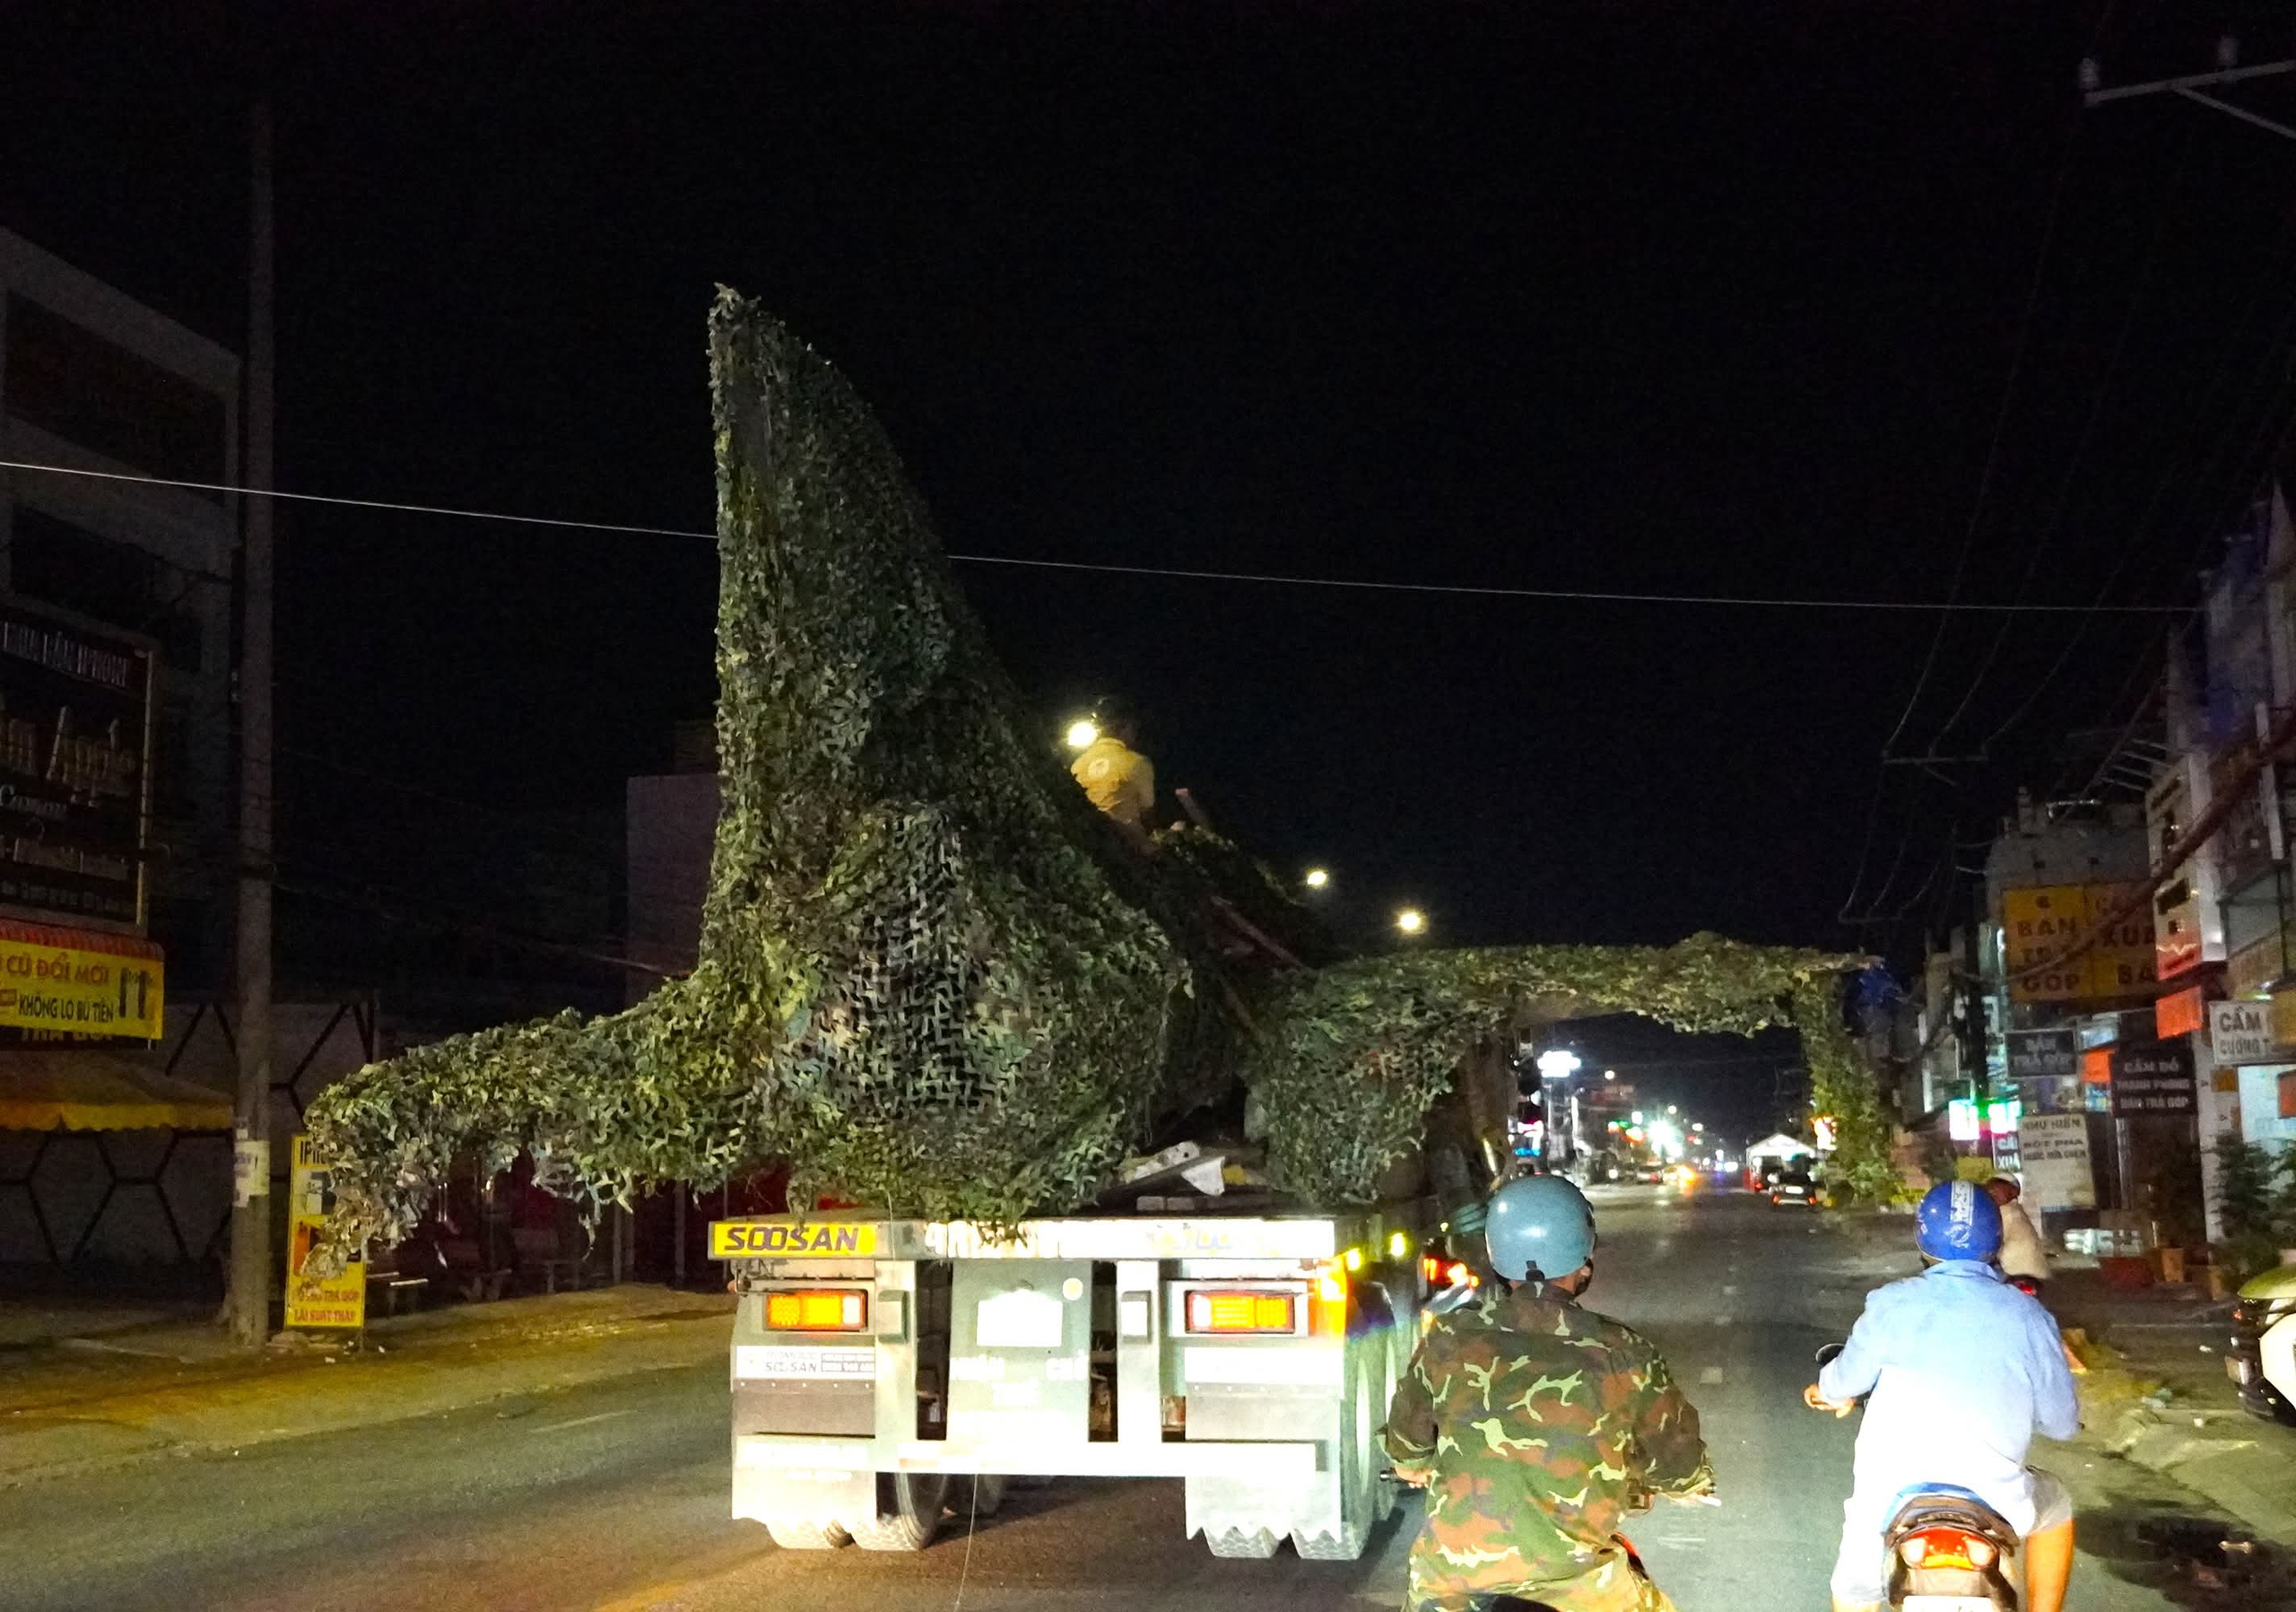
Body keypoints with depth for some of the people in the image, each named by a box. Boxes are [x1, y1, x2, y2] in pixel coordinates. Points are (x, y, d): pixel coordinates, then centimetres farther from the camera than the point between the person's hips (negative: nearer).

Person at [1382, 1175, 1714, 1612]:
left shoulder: (1449, 1339, 0)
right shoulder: (1623, 1356, -5)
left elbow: (1405, 1440, 16)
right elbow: (1677, 1457, 9)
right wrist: (1693, 1483, 33)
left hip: (1454, 1560, 2)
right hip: (1567, 1571, -1)